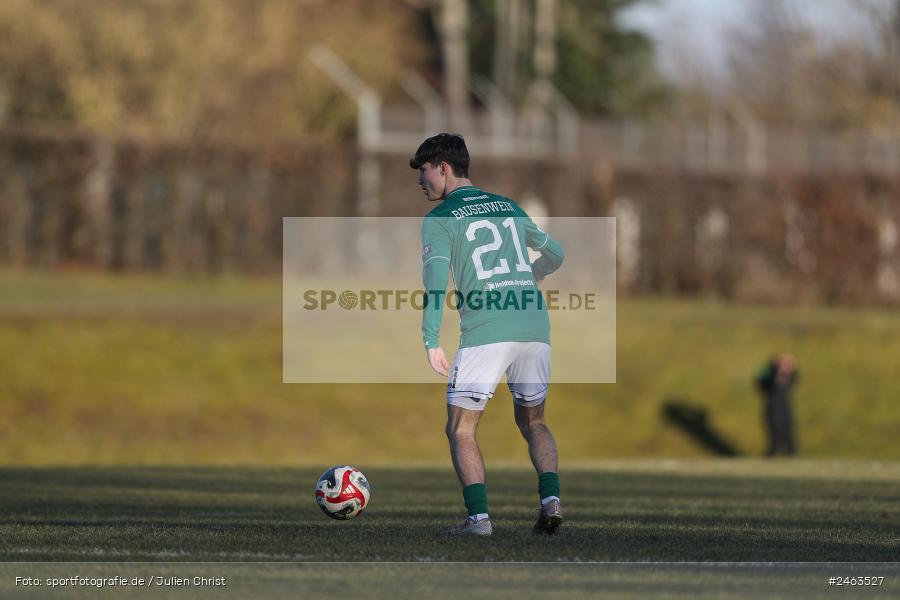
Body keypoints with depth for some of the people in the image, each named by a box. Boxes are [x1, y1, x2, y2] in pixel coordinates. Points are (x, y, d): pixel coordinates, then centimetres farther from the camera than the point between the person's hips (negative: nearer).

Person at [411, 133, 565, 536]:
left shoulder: (439, 219, 2)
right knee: (532, 422, 20)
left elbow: (435, 277, -12)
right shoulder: (508, 208, 19)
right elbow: (555, 254, 29)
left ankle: (479, 516, -9)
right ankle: (550, 498, -1)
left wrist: (431, 341, -14)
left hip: (484, 334, -5)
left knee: (461, 430, 5)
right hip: (535, 328, 5)